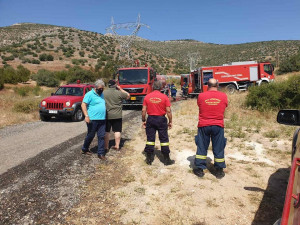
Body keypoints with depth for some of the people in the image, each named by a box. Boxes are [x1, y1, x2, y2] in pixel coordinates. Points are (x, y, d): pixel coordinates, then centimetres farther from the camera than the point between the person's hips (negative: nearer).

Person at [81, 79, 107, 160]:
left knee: (101, 136, 3)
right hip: (92, 119, -6)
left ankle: (101, 153, 9)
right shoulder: (90, 94, -6)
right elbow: (83, 105, -13)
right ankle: (84, 149, 30)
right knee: (90, 135, 7)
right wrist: (86, 116, -21)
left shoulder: (102, 94, 17)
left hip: (102, 119, 6)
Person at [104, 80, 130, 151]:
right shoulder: (119, 93, -6)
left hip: (107, 115, 1)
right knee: (117, 131, 9)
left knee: (106, 132, 7)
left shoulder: (104, 93, -3)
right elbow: (128, 95, 9)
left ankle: (106, 147, 12)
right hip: (117, 116, 0)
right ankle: (117, 146, 14)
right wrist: (120, 89, 12)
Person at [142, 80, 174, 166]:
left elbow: (144, 110, -1)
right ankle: (166, 159, 15)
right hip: (161, 119, -2)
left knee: (150, 139, 10)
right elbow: (168, 111, -8)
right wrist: (170, 121, 2)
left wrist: (143, 121, 9)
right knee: (164, 139, 7)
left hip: (150, 119, 2)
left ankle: (149, 159, 17)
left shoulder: (147, 97, -1)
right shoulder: (164, 97, -7)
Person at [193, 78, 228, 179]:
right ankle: (219, 171, 22)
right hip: (218, 125, 1)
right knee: (218, 149, 11)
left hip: (203, 125, 0)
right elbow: (225, 106, 11)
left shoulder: (201, 96, -7)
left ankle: (199, 169, 19)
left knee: (202, 147, 11)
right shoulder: (223, 96, -4)